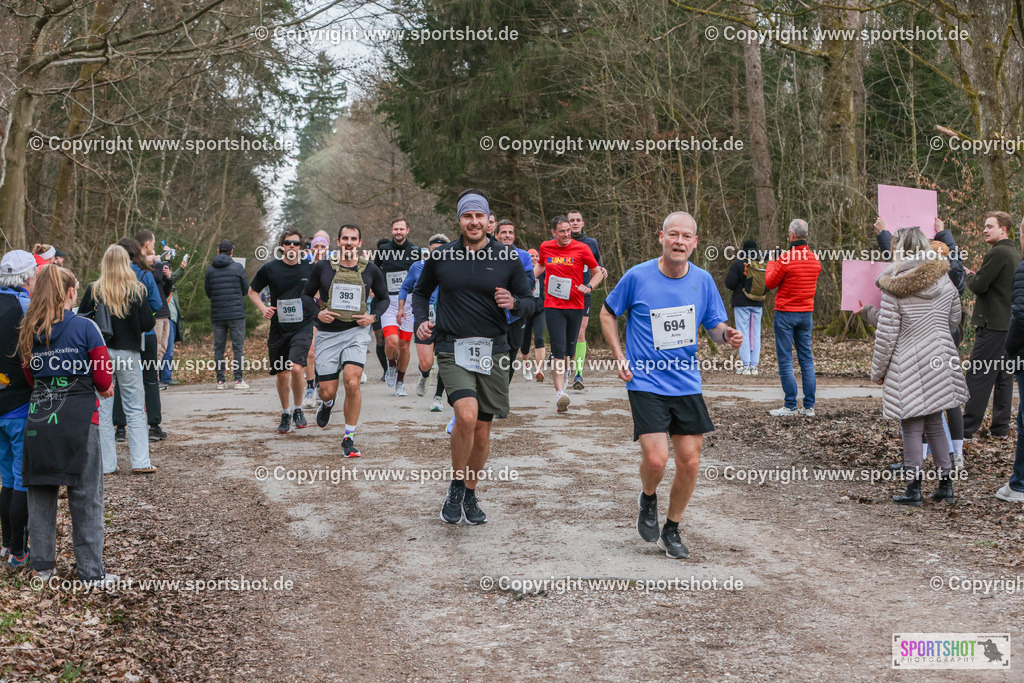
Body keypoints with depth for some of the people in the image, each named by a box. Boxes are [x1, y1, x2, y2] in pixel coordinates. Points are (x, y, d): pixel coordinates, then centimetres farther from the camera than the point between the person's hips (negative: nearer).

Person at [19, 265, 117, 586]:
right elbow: (104, 380, -4)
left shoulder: (29, 332, 7)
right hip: (78, 420, -4)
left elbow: (31, 378, 14)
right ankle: (92, 572, 6)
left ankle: (42, 565, 22)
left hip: (38, 418, 4)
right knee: (86, 496, 2)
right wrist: (104, 389, 15)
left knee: (40, 493, 14)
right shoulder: (85, 327, -6)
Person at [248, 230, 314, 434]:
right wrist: (262, 308, -4)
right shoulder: (270, 268, 0)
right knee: (282, 374, 6)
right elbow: (252, 291, 13)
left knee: (296, 367, -20)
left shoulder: (310, 268, 0)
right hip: (279, 328, 2)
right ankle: (285, 414, 28)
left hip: (303, 327, -2)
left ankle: (298, 409, 3)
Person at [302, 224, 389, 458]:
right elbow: (307, 295, 12)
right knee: (327, 392, -1)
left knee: (352, 382, -19)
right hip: (328, 333, 1)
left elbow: (384, 298, 17)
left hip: (356, 332, 0)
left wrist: (373, 316, -1)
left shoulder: (371, 270, 4)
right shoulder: (323, 267, 1)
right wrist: (318, 312, -6)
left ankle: (349, 439, -4)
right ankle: (327, 404, 41)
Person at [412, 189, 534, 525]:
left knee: (482, 431, 7)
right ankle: (456, 487, -2)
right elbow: (421, 291, 20)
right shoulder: (440, 257, 4)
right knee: (466, 415, -24)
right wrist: (421, 320, 2)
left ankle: (470, 494, 29)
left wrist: (514, 303, -14)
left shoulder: (507, 259, 2)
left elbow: (529, 302, 8)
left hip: (493, 352, 2)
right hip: (452, 350, -2)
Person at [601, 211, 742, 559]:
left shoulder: (703, 280, 2)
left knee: (689, 462, 1)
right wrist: (620, 357, -2)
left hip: (687, 384, 3)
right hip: (646, 383, -3)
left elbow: (715, 325, 11)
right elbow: (608, 313, 8)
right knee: (656, 458, -16)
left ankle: (672, 530, 23)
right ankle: (648, 498, 20)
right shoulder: (637, 277, -7)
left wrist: (726, 335, -13)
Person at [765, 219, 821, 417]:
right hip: (807, 313, 6)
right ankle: (809, 406, 7)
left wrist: (770, 265, 14)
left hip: (785, 313, -5)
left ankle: (791, 406, -2)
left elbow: (770, 283, -5)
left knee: (785, 359, 0)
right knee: (806, 358, 9)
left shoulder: (786, 258, -14)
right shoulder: (815, 258, 4)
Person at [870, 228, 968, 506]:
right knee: (935, 424, 16)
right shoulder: (944, 282, 1)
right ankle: (946, 484, 18)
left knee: (912, 428, 2)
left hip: (908, 366, -5)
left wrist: (878, 370, 0)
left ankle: (914, 489, 5)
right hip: (940, 362, 5)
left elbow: (886, 335, -10)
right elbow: (954, 319, 15)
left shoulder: (894, 288, -12)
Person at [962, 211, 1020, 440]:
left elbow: (978, 286, -17)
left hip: (992, 325, -9)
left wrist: (969, 276, 3)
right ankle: (1000, 427, 15)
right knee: (1004, 374, 11)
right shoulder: (1016, 254, 15)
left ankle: (967, 429, -7)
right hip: (1010, 324, 9)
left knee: (978, 376, -7)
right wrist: (977, 277, 13)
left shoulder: (997, 253, -15)